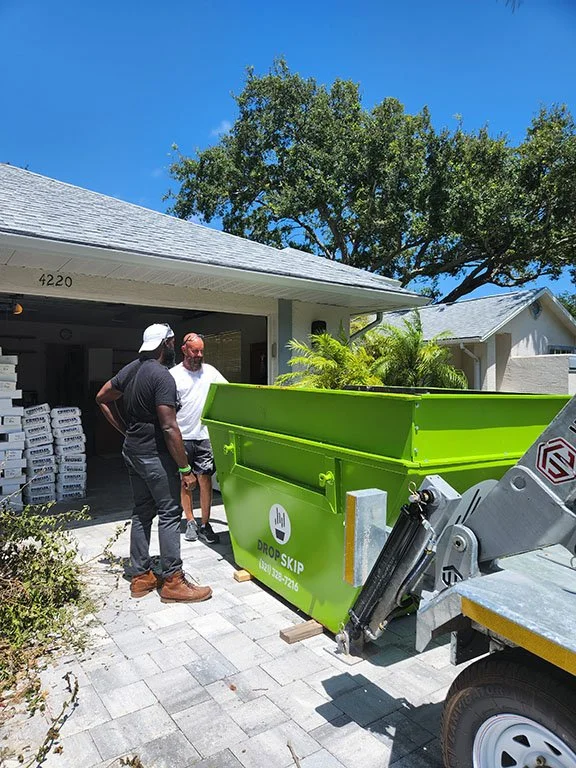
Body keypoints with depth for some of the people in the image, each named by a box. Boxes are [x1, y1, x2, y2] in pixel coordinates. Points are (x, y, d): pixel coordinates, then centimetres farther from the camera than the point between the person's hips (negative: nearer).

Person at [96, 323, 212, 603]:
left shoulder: (131, 368, 8)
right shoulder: (162, 376, -19)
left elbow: (102, 398, 19)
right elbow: (169, 427, -24)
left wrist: (126, 430, 16)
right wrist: (185, 469, -19)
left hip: (132, 452, 9)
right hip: (155, 456, -9)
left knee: (142, 513, 15)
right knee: (169, 514, 0)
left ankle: (140, 577, 25)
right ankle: (173, 582, 8)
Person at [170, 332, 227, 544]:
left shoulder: (210, 371, 6)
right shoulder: (173, 374, -4)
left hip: (204, 436, 2)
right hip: (182, 438, -2)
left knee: (205, 480, 2)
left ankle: (205, 525, 12)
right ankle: (190, 522, 25)